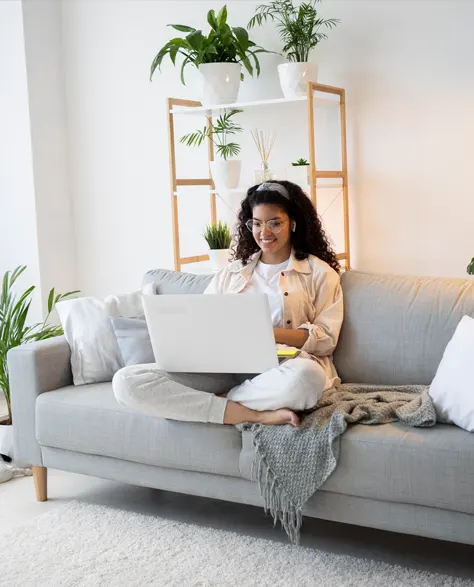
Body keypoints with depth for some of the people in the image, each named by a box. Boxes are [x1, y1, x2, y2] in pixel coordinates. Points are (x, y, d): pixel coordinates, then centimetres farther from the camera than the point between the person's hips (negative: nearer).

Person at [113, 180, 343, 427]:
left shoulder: (319, 272, 11)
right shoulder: (231, 273, 23)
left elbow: (327, 339, 2)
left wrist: (271, 334, -14)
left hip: (282, 369, -3)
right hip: (227, 367, 4)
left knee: (306, 375, -43)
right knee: (126, 381, -20)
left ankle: (215, 401, -17)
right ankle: (256, 414, -24)